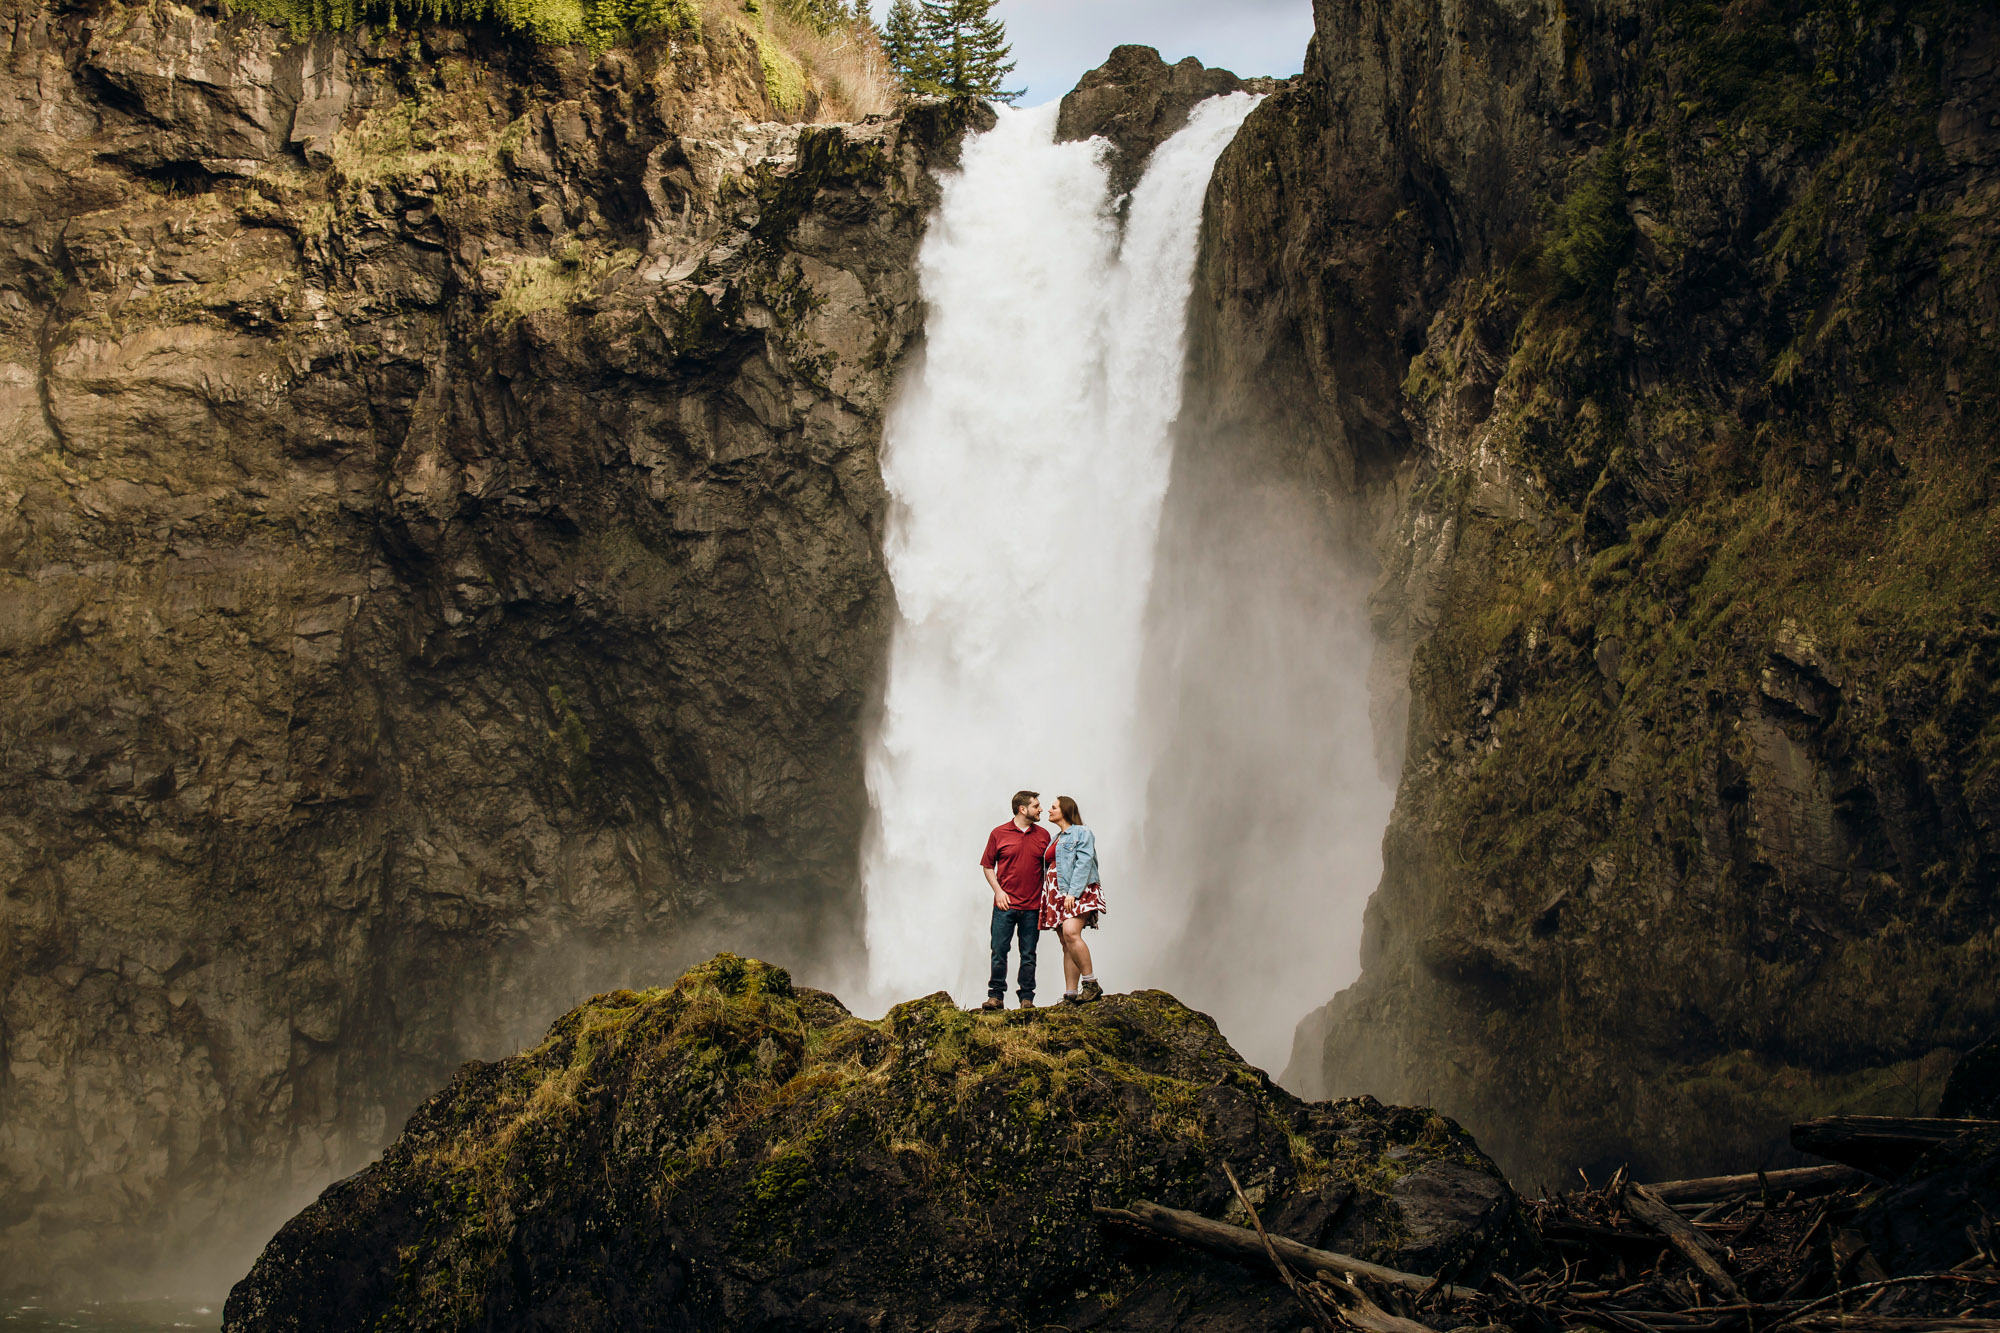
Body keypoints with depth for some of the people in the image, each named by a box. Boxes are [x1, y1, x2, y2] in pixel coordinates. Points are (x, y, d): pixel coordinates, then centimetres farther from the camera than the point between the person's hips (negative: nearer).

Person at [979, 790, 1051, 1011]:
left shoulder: (1043, 835, 9)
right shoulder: (999, 834, 2)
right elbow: (987, 866, 7)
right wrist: (998, 891, -5)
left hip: (1032, 907, 2)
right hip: (1005, 904, -2)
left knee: (1028, 955, 4)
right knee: (999, 951, -1)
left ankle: (1027, 998, 8)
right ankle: (995, 996, 6)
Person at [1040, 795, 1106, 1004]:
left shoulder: (1081, 833, 0)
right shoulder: (1055, 839, 25)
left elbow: (1084, 863, -11)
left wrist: (1073, 892, -21)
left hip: (1078, 892, -8)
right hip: (1057, 894, 8)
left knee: (1071, 932, -27)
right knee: (1066, 945, 2)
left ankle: (1091, 984, -20)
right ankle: (1071, 995, 0)